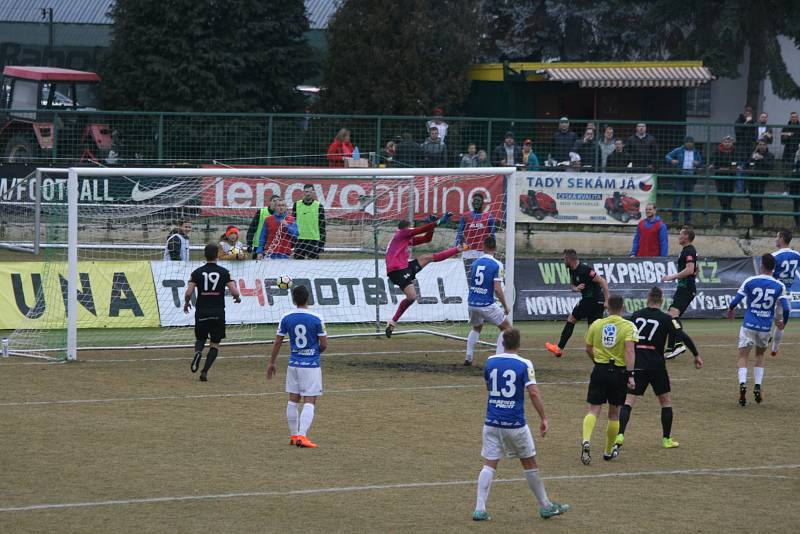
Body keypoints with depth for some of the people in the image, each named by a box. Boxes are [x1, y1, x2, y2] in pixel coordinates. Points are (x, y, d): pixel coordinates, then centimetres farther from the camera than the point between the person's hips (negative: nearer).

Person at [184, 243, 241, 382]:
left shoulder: (197, 272, -1)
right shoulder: (224, 272, -2)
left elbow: (188, 293, -7)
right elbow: (234, 292, -7)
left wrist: (186, 303, 14)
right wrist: (237, 298, 17)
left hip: (201, 312, 1)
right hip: (218, 312, -1)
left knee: (200, 338, 21)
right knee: (215, 344, 10)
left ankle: (198, 352, -13)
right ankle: (205, 371, -4)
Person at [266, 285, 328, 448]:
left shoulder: (286, 318, -2)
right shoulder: (316, 319, -10)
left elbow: (277, 343, 3)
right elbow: (324, 344, -7)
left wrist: (271, 363, 14)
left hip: (293, 364, 4)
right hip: (312, 364, -4)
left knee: (293, 400, 14)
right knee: (309, 402, -3)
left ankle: (293, 435, 20)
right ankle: (302, 436, -14)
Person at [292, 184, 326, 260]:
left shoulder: (319, 206, 2)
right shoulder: (297, 205, 5)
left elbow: (322, 226, 3)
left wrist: (322, 243, -2)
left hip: (314, 241, -1)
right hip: (299, 241, 1)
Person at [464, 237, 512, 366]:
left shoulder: (475, 263, 7)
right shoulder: (497, 265, -10)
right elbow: (497, 289, -14)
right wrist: (505, 307, -5)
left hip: (471, 303, 5)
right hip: (486, 305, -5)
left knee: (476, 328, 31)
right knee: (506, 327, 12)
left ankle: (468, 358, 21)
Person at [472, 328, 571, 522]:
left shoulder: (490, 361, 4)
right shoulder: (524, 365, -8)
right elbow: (533, 392, -15)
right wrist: (543, 418, -11)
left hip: (492, 422, 3)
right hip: (515, 424, -3)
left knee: (489, 464, 3)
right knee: (530, 464, 11)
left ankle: (480, 509, -9)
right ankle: (545, 506, 23)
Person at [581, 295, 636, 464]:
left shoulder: (596, 325, 3)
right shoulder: (628, 326, -6)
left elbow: (589, 349, 10)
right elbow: (629, 351, -17)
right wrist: (630, 375, -20)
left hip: (599, 370, 1)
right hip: (618, 372, -1)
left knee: (593, 410, -1)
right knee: (614, 414, 13)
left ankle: (586, 441, -28)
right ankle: (608, 452, 23)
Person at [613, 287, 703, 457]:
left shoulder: (636, 315, 8)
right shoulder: (665, 319, -2)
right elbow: (684, 337, -10)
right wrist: (696, 355, -1)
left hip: (637, 365, 2)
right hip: (657, 366, -2)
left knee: (628, 402, -3)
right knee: (665, 401, 17)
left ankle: (620, 437, -23)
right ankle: (666, 439, 20)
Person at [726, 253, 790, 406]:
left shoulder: (750, 281, -5)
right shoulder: (779, 286, -2)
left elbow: (735, 301, -4)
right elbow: (786, 308, -6)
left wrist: (731, 310, 19)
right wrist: (784, 323, 15)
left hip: (749, 325, -2)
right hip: (766, 327, 2)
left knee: (743, 356, 3)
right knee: (760, 355, 23)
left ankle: (742, 383, -23)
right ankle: (758, 386, 10)